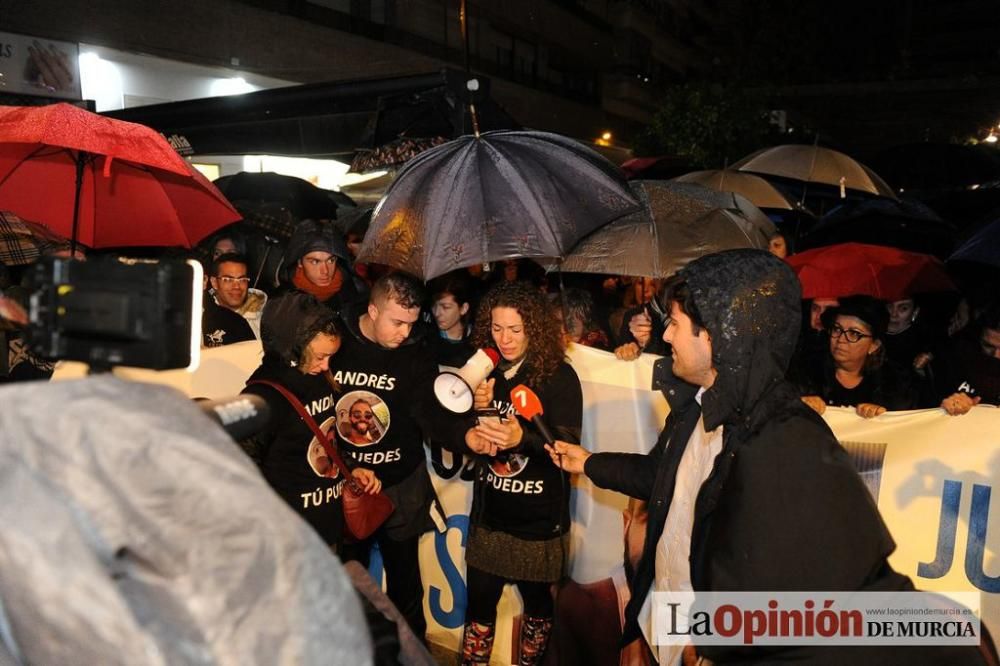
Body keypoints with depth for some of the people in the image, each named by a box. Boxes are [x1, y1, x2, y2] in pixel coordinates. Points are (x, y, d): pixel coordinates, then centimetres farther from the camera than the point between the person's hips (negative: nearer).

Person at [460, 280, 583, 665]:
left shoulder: (559, 376, -12)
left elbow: (567, 446, -17)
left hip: (538, 517, -3)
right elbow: (468, 435, 7)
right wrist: (476, 411, -14)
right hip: (489, 512, 4)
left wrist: (522, 438, -34)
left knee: (536, 599, 14)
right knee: (479, 601, 8)